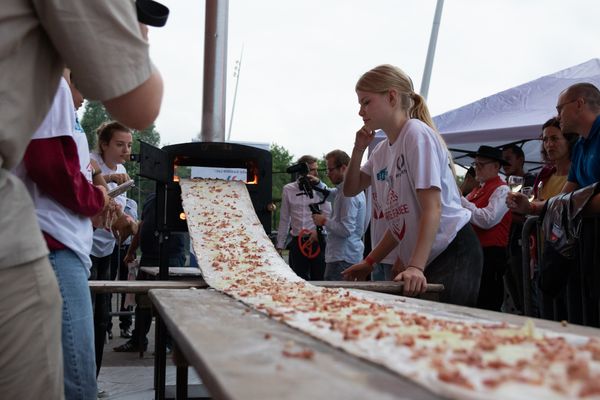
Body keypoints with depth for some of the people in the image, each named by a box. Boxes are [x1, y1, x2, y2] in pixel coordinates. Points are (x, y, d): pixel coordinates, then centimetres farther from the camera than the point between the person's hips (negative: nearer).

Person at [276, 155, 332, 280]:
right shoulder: (288, 190, 6)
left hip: (317, 241, -2)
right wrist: (280, 245, 11)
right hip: (297, 242, 2)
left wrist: (318, 230, -17)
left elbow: (328, 215, 0)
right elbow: (284, 220, 11)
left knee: (319, 279, 0)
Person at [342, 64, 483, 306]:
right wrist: (358, 149, 7)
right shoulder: (384, 151, 12)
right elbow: (351, 190, 22)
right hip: (422, 259, 8)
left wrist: (416, 267, -28)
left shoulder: (417, 133, -12)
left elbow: (432, 208, -20)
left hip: (454, 253, -8)